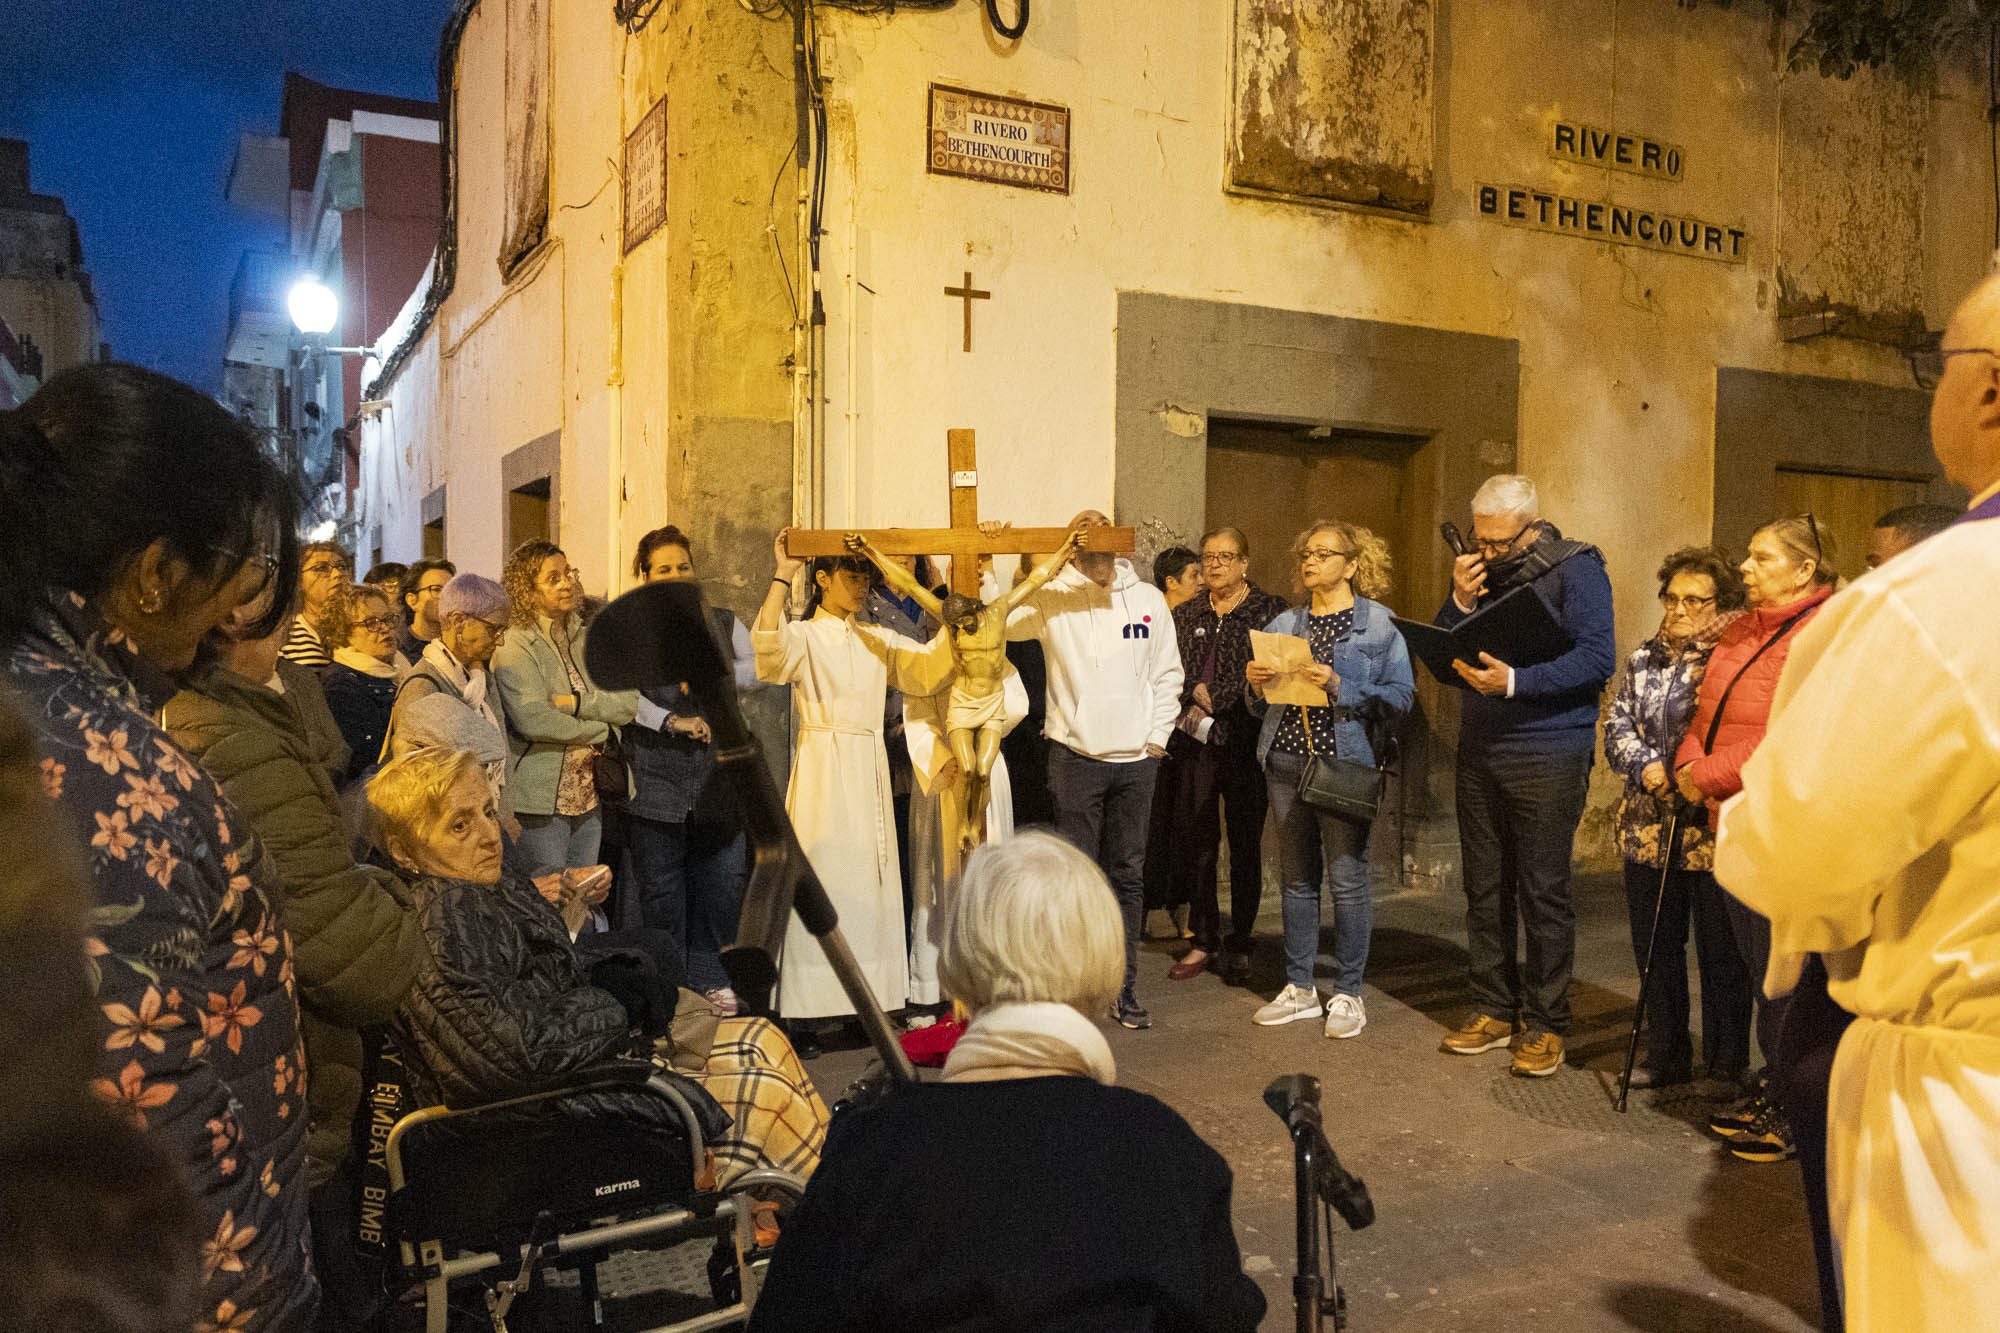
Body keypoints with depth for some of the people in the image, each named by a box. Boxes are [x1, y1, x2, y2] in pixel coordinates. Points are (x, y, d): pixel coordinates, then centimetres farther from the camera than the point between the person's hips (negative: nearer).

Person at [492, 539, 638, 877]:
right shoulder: (513, 648, -7)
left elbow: (630, 703, 3)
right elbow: (530, 718, -20)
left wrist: (577, 703, -13)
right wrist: (598, 729, -8)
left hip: (590, 796, 6)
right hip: (541, 800, -6)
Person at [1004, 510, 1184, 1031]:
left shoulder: (1148, 599, 9)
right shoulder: (1052, 598, -1)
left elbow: (1167, 675, 13)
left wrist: (1157, 737, 6)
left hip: (1136, 759, 3)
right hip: (1075, 755, -3)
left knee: (1128, 875, 9)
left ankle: (1123, 988, 19)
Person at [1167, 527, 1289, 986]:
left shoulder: (1270, 610, 1)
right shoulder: (1185, 615, 14)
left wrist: (1214, 699, -11)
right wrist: (1195, 704, -7)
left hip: (1245, 743, -3)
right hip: (1195, 742, 3)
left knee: (1245, 845, 3)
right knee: (1196, 841, 4)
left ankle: (1239, 944, 15)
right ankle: (1204, 941, 17)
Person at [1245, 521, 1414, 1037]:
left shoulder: (1378, 624, 0)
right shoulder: (1284, 624, 15)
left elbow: (1399, 695, -8)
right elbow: (1263, 704, 19)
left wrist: (1338, 686, -17)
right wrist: (1254, 681, -2)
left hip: (1344, 762, -5)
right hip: (1286, 762, 5)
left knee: (1346, 878, -3)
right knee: (1296, 879, 10)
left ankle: (1348, 994, 10)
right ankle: (1299, 988, 20)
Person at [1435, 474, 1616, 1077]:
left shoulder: (1575, 569, -5)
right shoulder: (1479, 571, 13)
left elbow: (1597, 657, -16)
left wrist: (1515, 681, -25)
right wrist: (1461, 602, -6)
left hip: (1548, 756, -6)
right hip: (1478, 751, 6)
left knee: (1543, 892, 0)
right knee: (1485, 887, 10)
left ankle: (1545, 1025, 11)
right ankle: (1494, 1010, 22)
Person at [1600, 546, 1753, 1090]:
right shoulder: (1645, 658, 13)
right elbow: (1617, 725, 9)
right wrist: (1648, 765, -8)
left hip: (1715, 830, -6)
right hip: (1649, 827, 6)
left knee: (1721, 952, 5)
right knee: (1654, 947, 14)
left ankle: (1728, 1066, 20)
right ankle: (1666, 1058, 28)